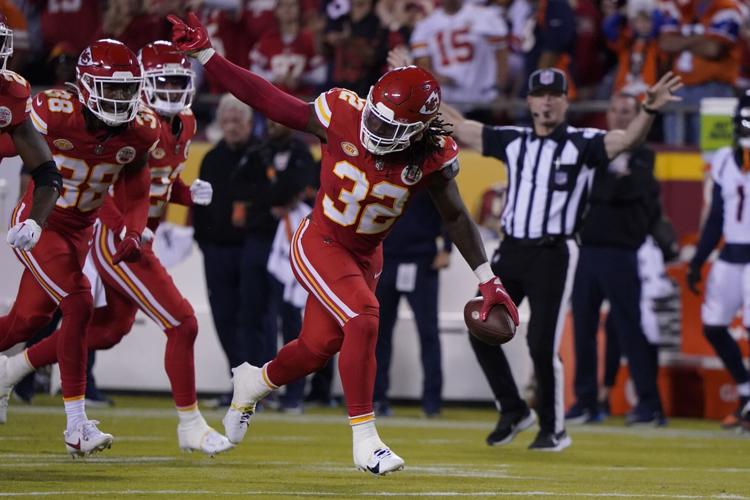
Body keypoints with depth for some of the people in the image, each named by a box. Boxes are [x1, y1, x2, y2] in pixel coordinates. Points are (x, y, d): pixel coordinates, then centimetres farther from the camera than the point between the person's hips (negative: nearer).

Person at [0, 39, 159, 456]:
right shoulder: (54, 113, -24)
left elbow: (134, 195, 1)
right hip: (38, 223, -6)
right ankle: (77, 425, -16)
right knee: (78, 306, -19)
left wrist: (134, 234, -16)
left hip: (80, 230, 6)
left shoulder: (141, 132, -8)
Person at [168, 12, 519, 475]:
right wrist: (204, 54, -19)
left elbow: (455, 217, -3)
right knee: (363, 320, -24)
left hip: (366, 257, 4)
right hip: (320, 244, -4)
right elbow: (268, 100, -16)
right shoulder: (343, 116, -23)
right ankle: (365, 439, -16)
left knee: (319, 348, 12)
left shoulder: (430, 159, -17)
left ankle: (254, 382, 44)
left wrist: (488, 280, -5)